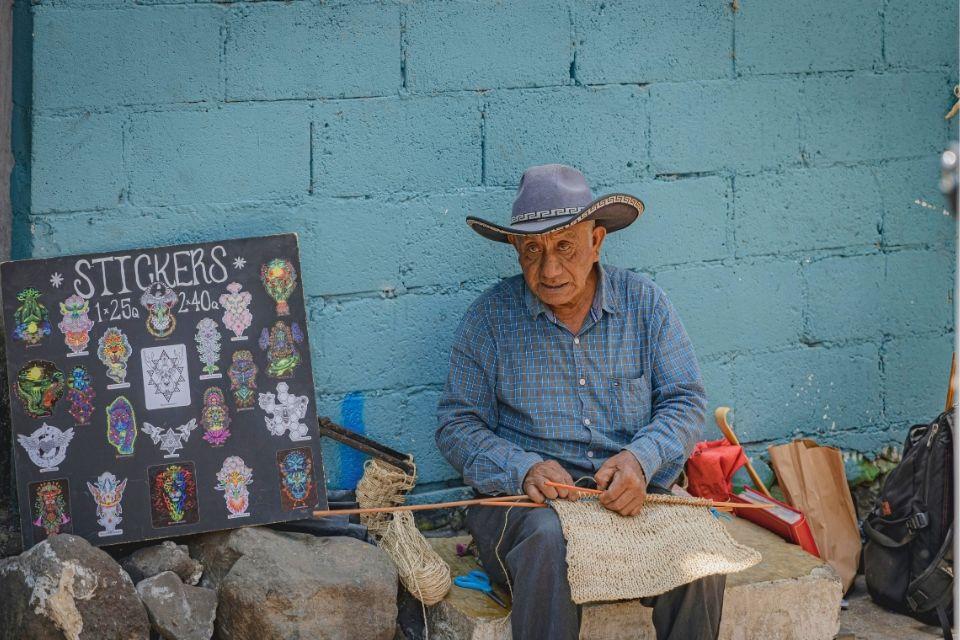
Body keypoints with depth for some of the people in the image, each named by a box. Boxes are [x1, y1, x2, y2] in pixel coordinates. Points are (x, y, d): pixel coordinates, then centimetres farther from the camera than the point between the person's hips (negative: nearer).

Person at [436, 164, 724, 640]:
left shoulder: (643, 303, 8)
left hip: (632, 492, 1)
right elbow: (457, 424, 3)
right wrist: (524, 470, -17)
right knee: (548, 539, -37)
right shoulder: (491, 315, 4)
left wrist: (640, 458, -16)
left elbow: (685, 400, 6)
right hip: (524, 496, -1)